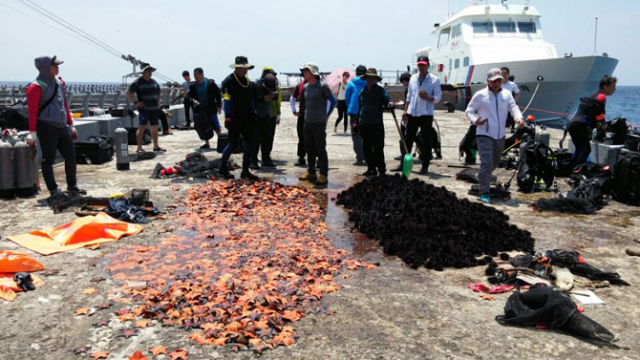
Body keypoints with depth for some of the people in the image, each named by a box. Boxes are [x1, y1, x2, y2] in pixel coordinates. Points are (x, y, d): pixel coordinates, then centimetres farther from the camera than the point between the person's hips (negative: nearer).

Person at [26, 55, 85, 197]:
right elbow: (32, 111, -12)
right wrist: (32, 132, -16)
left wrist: (70, 125, 22)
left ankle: (72, 185, 26)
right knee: (48, 160, 2)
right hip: (46, 128, -8)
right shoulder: (37, 87, -10)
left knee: (71, 155, 12)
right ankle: (53, 190, 12)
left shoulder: (59, 83, 14)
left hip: (62, 127, 8)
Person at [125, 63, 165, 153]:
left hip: (154, 109, 6)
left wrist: (158, 102, 19)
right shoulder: (137, 82, -5)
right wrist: (135, 102, -13)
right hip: (144, 108, -6)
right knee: (142, 127, -9)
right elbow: (128, 93, -8)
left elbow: (158, 92, 32)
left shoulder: (153, 82, 16)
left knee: (155, 128, 9)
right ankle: (139, 147, -6)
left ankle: (156, 146, 19)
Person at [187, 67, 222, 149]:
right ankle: (207, 143, 19)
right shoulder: (193, 86, 2)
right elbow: (189, 97, 5)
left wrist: (219, 106, -5)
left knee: (216, 127, 1)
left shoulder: (211, 83, -6)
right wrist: (193, 101, -17)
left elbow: (218, 95, -2)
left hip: (211, 110, -3)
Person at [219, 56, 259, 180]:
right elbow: (227, 100, -14)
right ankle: (223, 168, 16)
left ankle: (245, 171, 11)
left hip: (247, 118, 7)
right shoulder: (229, 81, -10)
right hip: (235, 119, -7)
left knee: (250, 142, 3)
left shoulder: (248, 82, 12)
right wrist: (228, 117, -19)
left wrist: (253, 114, 13)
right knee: (233, 143, -2)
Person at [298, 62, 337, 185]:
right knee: (309, 149, 12)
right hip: (307, 122, 7)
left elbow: (333, 101, -4)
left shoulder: (322, 86, -10)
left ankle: (323, 175, 0)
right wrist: (307, 114, 15)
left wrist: (326, 115, -2)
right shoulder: (305, 87, 9)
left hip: (319, 123, -7)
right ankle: (311, 172, 23)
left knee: (320, 149, -5)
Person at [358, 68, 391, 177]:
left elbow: (388, 102, -7)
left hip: (376, 124, -5)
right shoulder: (362, 91, 15)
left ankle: (381, 169, 5)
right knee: (367, 148, 9)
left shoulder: (380, 90, 1)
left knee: (378, 148, -3)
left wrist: (389, 105, -31)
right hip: (364, 124, 5)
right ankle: (371, 168, 19)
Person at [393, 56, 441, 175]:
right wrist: (405, 110, 11)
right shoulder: (413, 78, 11)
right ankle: (403, 164, 14)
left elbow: (438, 97, -4)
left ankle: (425, 166, 10)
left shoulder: (434, 80, -2)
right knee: (408, 139, 7)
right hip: (412, 113, 4)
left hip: (426, 114, -4)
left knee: (427, 141, 2)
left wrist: (428, 98, -23)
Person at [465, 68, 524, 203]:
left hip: (500, 136, 6)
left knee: (495, 162, 21)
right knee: (487, 163, -15)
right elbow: (469, 110, -2)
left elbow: (513, 107, -2)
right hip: (484, 135, -6)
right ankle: (484, 192, -7)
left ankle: (482, 178, 48)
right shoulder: (480, 95, -5)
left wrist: (519, 118, -24)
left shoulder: (506, 94, 7)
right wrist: (475, 120, -24)